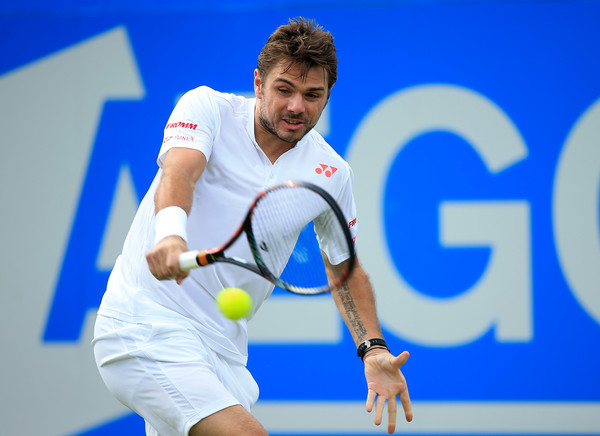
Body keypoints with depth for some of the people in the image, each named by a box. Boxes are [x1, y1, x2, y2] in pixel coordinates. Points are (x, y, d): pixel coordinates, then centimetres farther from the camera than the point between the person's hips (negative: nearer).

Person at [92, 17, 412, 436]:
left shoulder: (332, 173, 8)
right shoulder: (207, 108, -5)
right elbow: (178, 171, -25)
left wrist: (373, 348, 7)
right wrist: (170, 231, -47)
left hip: (223, 350, 7)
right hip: (146, 323, -7)